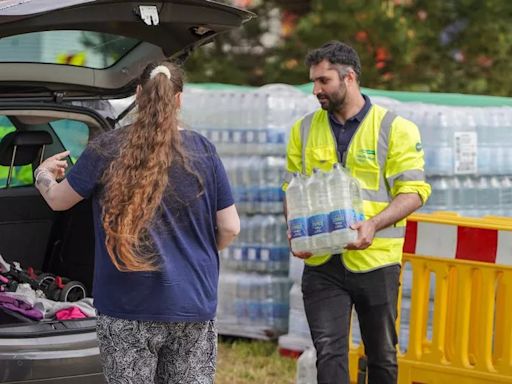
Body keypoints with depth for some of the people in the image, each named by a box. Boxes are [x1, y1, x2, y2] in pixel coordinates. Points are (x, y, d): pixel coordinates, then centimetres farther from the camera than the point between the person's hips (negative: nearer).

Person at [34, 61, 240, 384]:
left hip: (130, 308, -2)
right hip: (195, 305, 2)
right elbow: (230, 228, 3)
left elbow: (58, 200, 8)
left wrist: (43, 174, 30)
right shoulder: (203, 151, 1)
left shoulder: (108, 150, -4)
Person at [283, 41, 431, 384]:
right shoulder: (305, 130, 9)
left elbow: (413, 192, -7)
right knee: (329, 352, -7)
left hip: (375, 261, -2)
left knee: (382, 355, 10)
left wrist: (373, 225, -23)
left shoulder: (395, 129, -2)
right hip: (321, 263, 2)